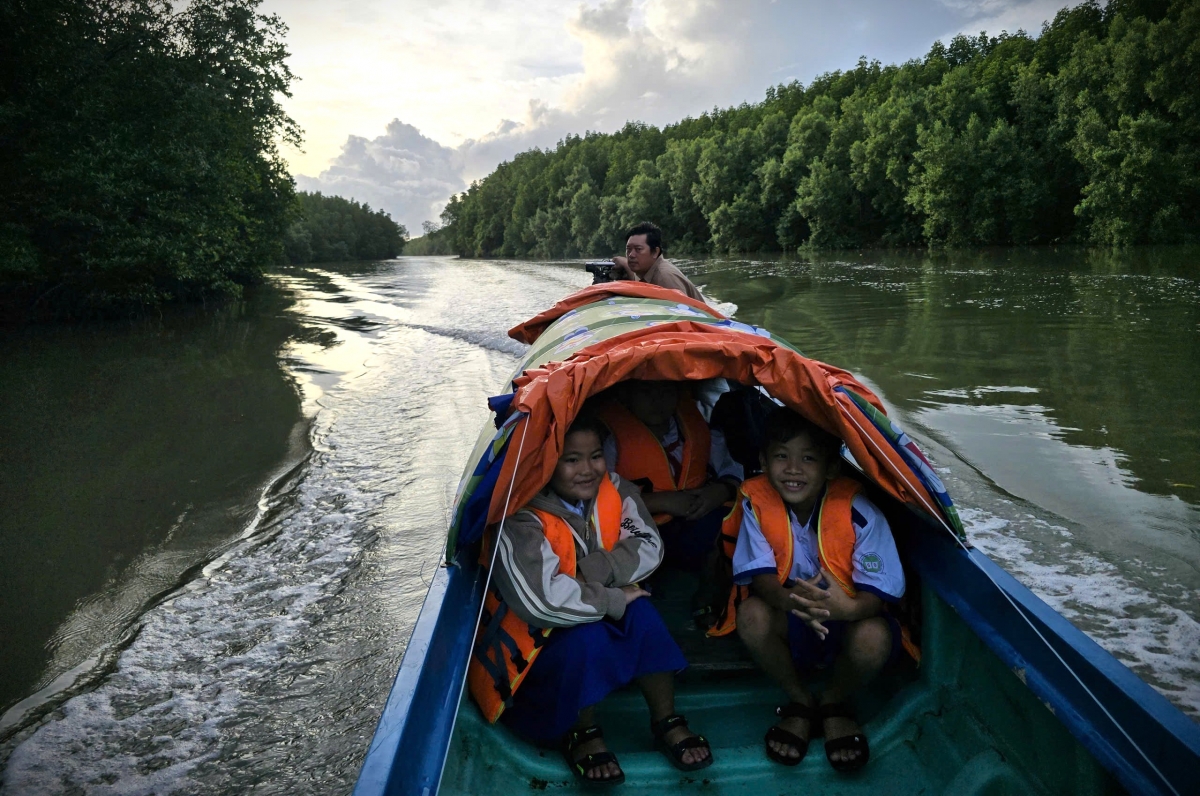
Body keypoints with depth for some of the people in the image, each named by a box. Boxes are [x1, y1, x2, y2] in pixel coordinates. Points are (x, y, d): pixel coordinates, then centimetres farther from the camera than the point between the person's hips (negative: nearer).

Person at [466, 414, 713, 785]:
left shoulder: (614, 491, -10)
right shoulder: (522, 521, -31)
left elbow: (648, 547, -16)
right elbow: (542, 600, -41)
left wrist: (590, 571, -30)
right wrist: (613, 600, -29)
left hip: (598, 623, 6)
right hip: (534, 643, -6)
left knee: (640, 612, -22)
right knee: (587, 635, -33)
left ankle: (666, 722, -4)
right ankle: (579, 734, -6)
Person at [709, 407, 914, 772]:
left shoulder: (856, 510, -23)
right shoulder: (756, 501, -17)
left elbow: (878, 592, -22)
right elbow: (760, 576, -19)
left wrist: (848, 608, -47)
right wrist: (790, 600, -43)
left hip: (847, 619, -1)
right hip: (788, 619, 1)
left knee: (873, 636, -33)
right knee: (752, 615, -30)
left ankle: (834, 703, 3)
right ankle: (799, 702, -1)